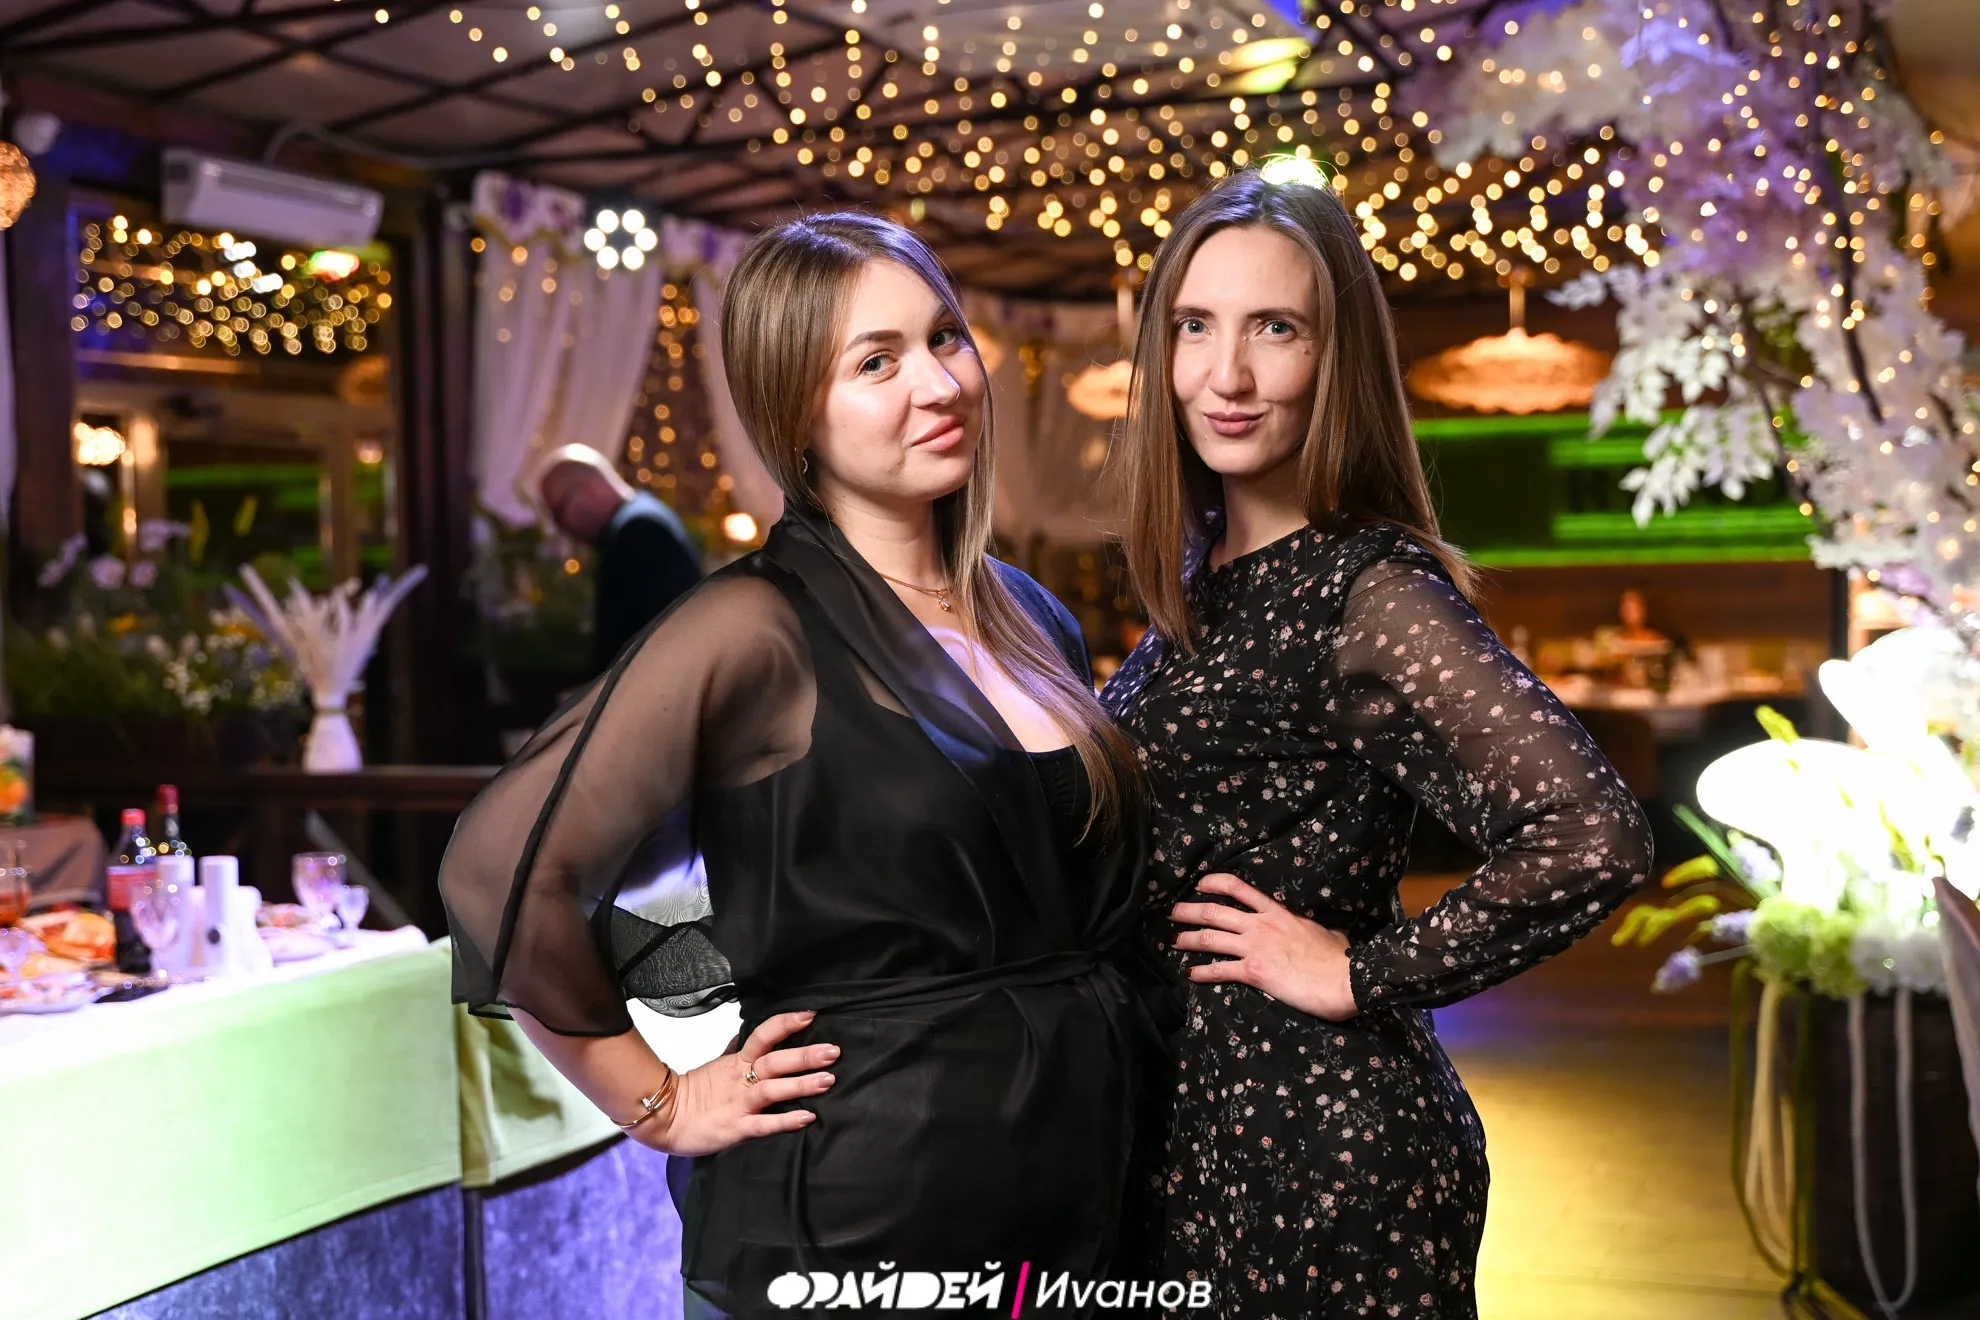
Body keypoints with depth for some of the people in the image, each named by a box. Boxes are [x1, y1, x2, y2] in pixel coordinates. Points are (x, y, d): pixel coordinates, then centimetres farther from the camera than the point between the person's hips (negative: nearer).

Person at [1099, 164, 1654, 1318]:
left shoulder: (1370, 592, -18)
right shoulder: (1200, 579, 5)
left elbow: (1593, 839, -28)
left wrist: (1366, 973, -18)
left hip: (1322, 1141, -7)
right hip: (1192, 1123, 7)